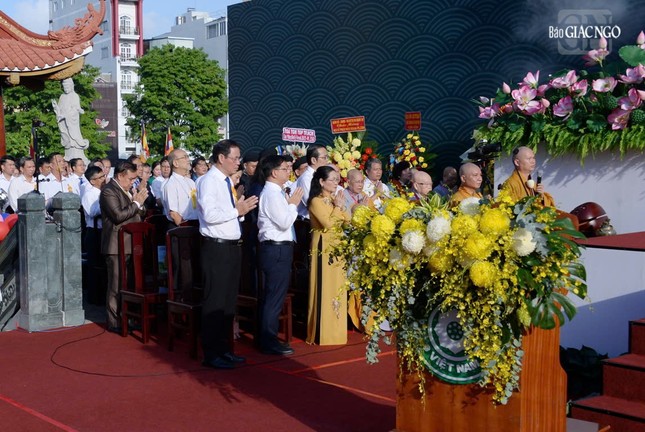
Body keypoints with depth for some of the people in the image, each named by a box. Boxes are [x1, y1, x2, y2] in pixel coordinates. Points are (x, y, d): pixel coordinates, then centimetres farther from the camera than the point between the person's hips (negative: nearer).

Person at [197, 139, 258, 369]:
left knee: (229, 300, 15)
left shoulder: (227, 182, 14)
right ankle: (211, 354, 7)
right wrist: (237, 210, -16)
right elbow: (209, 214, -24)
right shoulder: (209, 181, -13)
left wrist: (241, 209, 1)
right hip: (216, 247, -9)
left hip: (232, 246, 9)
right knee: (215, 301, -2)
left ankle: (224, 349, 26)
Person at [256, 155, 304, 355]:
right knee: (275, 297, -5)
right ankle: (269, 342, 1)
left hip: (275, 248, 11)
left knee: (269, 295, 16)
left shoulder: (274, 192, 16)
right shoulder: (272, 194, -16)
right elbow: (285, 222, -21)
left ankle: (266, 338, 26)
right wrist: (293, 204, -9)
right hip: (277, 249, -11)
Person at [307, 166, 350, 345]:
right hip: (324, 247, -8)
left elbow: (347, 220, 10)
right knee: (325, 287, -6)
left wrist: (341, 207, -5)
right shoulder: (316, 201, -11)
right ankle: (323, 332, 0)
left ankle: (335, 329, 20)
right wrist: (337, 207, -10)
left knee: (337, 286, 11)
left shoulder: (334, 199, 15)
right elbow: (328, 224, -20)